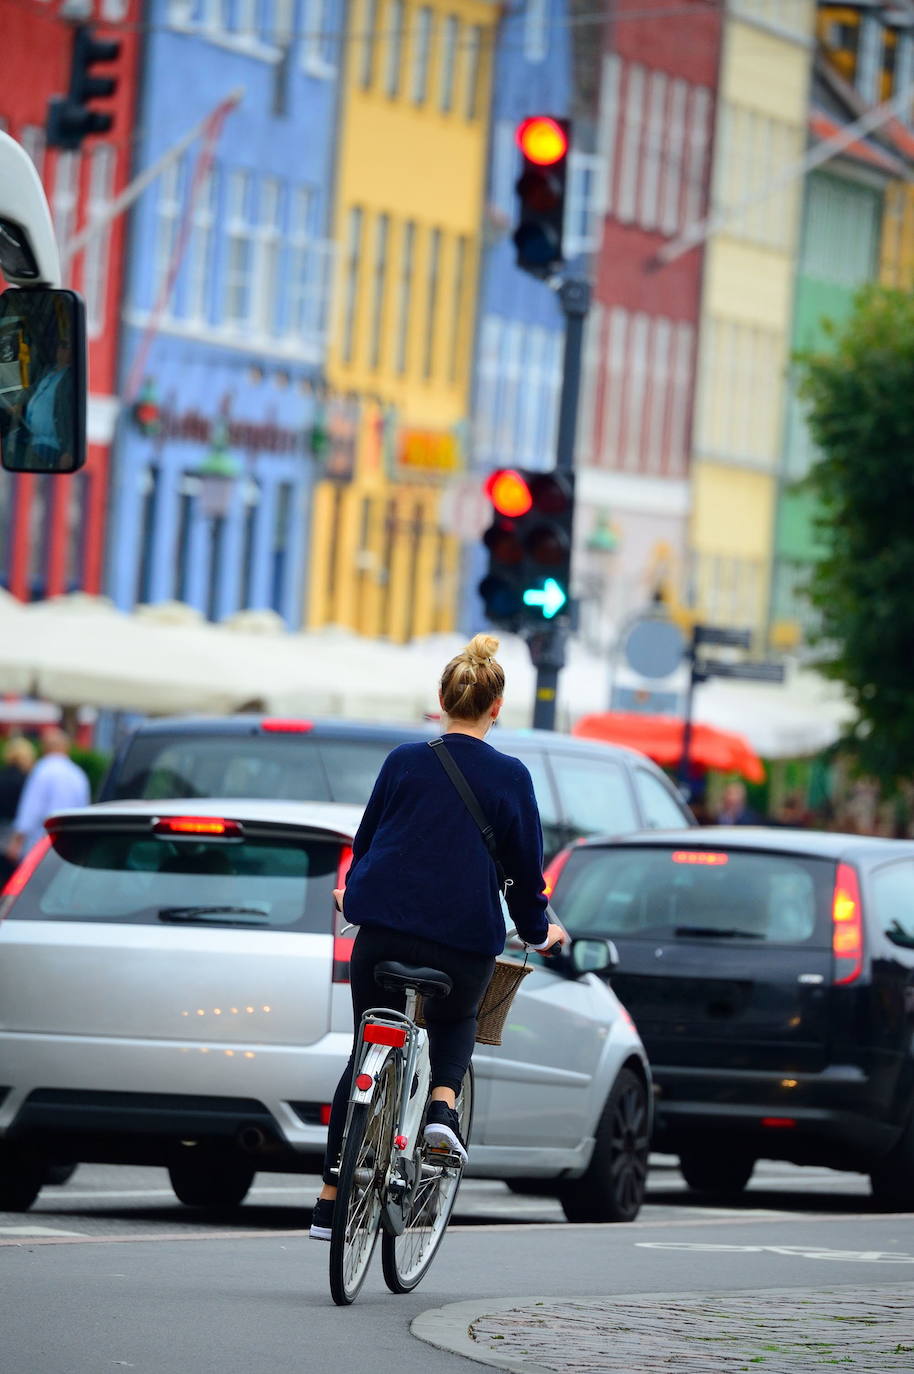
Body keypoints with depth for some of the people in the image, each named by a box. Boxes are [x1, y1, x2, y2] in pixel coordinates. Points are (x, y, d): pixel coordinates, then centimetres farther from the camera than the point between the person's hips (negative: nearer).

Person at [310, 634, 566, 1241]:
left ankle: (332, 1201, 13)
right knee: (457, 1024, 31)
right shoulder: (510, 776, 0)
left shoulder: (405, 761, 5)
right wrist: (538, 930, 23)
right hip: (466, 941, -1)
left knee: (368, 1053, 16)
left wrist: (355, 895, 33)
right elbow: (525, 864, 6)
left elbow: (367, 839, 14)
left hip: (383, 932, 1)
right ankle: (444, 1106, 1)